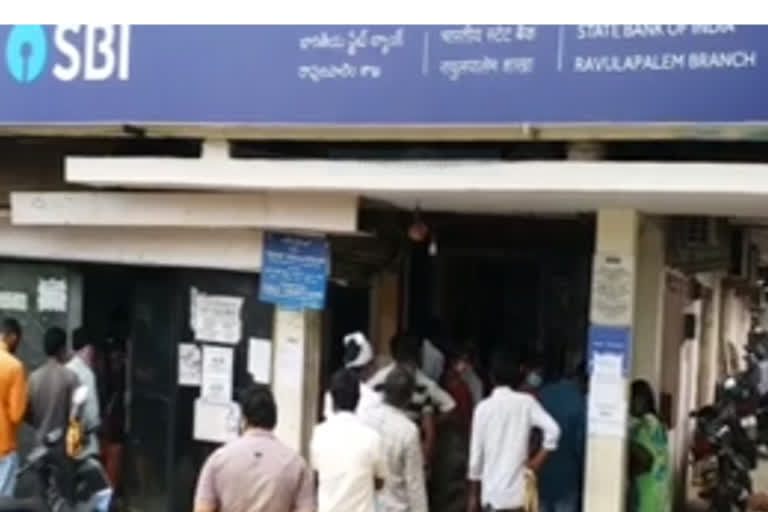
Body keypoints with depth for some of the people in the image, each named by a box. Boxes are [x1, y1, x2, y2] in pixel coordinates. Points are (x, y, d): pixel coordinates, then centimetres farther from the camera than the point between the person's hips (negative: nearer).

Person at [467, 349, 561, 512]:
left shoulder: (483, 408, -5)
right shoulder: (526, 402, -2)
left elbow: (476, 454, -3)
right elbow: (552, 429, -15)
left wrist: (473, 494, 6)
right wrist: (538, 460, -1)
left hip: (493, 492, -1)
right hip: (520, 491, 1)